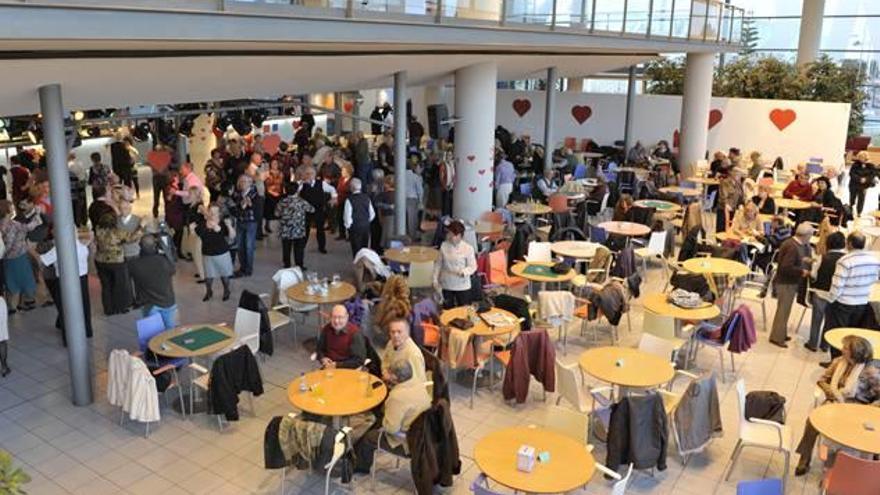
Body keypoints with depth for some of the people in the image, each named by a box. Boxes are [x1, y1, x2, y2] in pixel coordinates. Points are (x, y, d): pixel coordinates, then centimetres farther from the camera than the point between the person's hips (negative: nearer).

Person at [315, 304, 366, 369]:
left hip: (347, 370, -4)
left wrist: (337, 365, -19)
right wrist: (323, 359, -7)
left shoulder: (355, 333, -14)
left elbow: (359, 360, -14)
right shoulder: (326, 329, 1)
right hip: (329, 367, 4)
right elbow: (320, 349, 15)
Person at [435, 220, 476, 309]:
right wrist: (435, 279, 5)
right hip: (447, 285, 3)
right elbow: (439, 264, 6)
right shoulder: (444, 246, -3)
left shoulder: (468, 248, -14)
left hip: (462, 286, -3)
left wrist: (464, 272, -29)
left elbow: (473, 267, -10)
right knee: (448, 309, 13)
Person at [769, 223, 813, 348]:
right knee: (783, 310, -1)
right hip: (787, 283, -10)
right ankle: (777, 337, 7)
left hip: (787, 281, 10)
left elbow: (780, 259, 14)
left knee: (783, 309, 19)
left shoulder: (791, 242, 4)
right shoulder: (793, 247, -25)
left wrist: (802, 260, 9)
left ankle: (781, 334, 30)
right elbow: (786, 267, -31)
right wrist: (802, 271, -20)